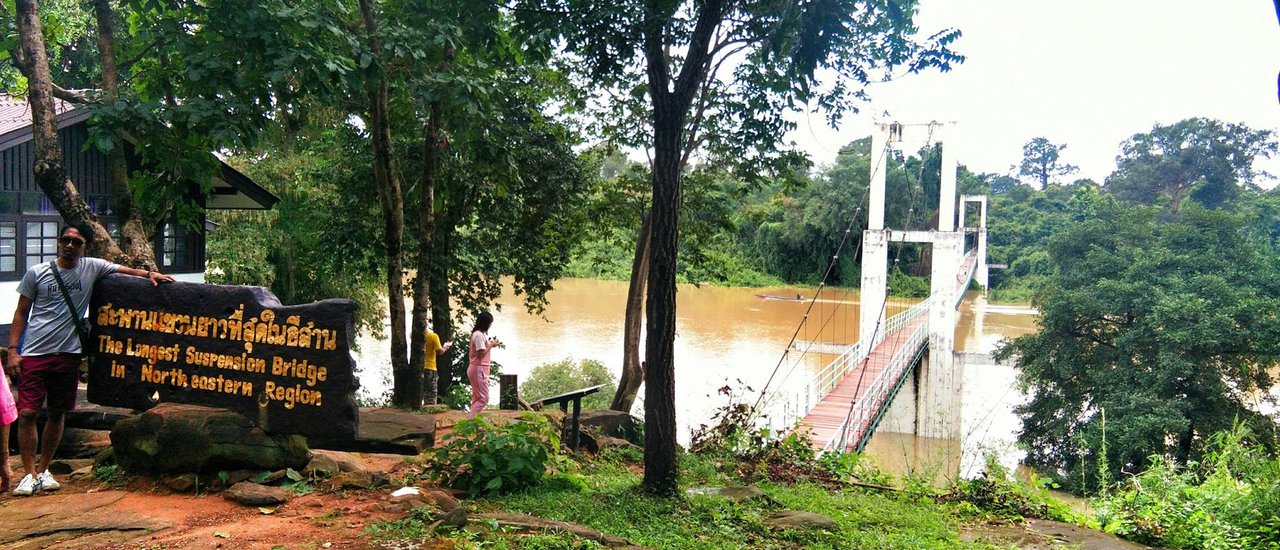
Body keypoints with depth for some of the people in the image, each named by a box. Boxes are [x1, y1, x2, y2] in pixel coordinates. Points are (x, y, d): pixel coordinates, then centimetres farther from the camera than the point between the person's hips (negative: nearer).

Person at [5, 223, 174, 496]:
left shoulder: (92, 268, 3)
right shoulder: (37, 273, 2)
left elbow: (127, 271, 7)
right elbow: (21, 313, 6)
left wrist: (150, 274, -15)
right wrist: (13, 349, -1)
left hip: (68, 354, 2)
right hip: (33, 354, -1)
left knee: (57, 414, 9)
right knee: (27, 412, -7)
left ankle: (43, 470, 23)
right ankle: (30, 474, 3)